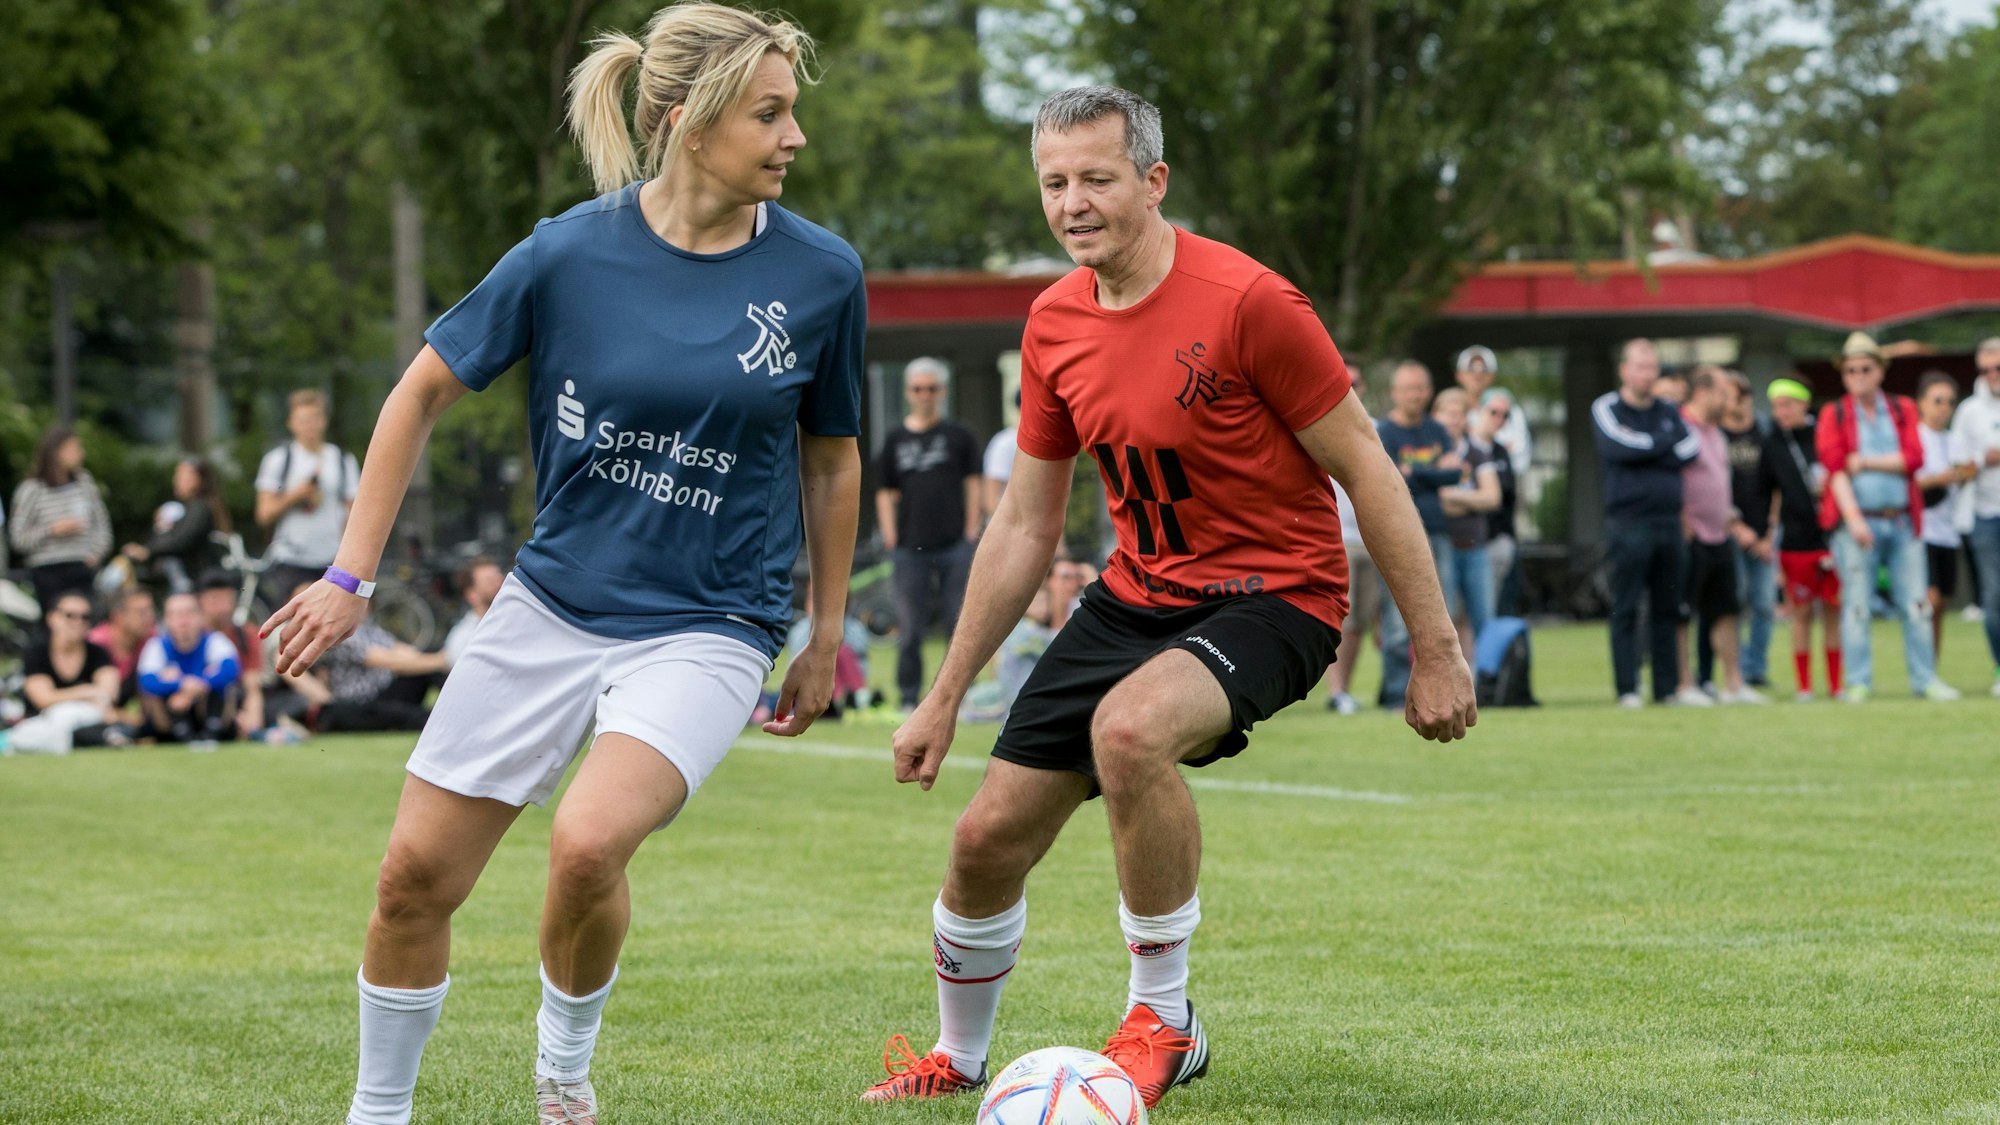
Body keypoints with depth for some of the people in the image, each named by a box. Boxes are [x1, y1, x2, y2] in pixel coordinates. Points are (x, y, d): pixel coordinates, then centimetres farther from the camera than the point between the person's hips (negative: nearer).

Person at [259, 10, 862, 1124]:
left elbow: (831, 458, 9)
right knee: (417, 873, 1)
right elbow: (423, 392, 3)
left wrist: (826, 640, 13)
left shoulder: (821, 274, -6)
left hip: (709, 626, -2)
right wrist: (352, 576, 1)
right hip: (553, 604, 2)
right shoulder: (572, 252, -9)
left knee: (589, 843, -26)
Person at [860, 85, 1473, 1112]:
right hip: (1137, 593, 6)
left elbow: (1363, 466, -12)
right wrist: (944, 698, 11)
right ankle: (956, 1058, 32)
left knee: (1129, 727, -36)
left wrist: (1435, 650, -12)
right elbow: (1025, 526, 11)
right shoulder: (1054, 323, 2)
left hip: (1272, 594, -6)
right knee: (988, 837, 2)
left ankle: (1162, 1020, -16)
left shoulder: (1246, 301, -19)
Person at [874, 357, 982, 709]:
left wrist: (971, 531, 0)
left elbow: (972, 483, 8)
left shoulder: (958, 436, 7)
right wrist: (890, 535, 0)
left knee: (961, 626, 0)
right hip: (910, 548, 1)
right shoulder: (895, 440, 10)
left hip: (954, 547, -1)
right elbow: (885, 492, 11)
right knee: (909, 630, 2)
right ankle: (909, 698, 7)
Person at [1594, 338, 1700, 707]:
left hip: (1669, 521, 5)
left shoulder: (1669, 411, 16)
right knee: (1626, 610, -5)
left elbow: (1691, 448, 1)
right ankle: (1627, 688, -4)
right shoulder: (1606, 409, 3)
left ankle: (1668, 686, 8)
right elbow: (1618, 446, -15)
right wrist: (1665, 443, -1)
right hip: (1628, 521, -5)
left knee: (1668, 608, 5)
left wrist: (1644, 449, -7)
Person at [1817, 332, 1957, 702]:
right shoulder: (1834, 415, 5)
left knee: (1914, 604, 2)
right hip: (1855, 521, -2)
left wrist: (1866, 462, -8)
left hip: (1902, 521, 2)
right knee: (1856, 605, -4)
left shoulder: (1903, 410, 12)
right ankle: (1858, 682, -1)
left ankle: (1925, 680, 6)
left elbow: (1914, 458, -2)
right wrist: (1853, 518, -17)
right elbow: (1835, 468, -6)